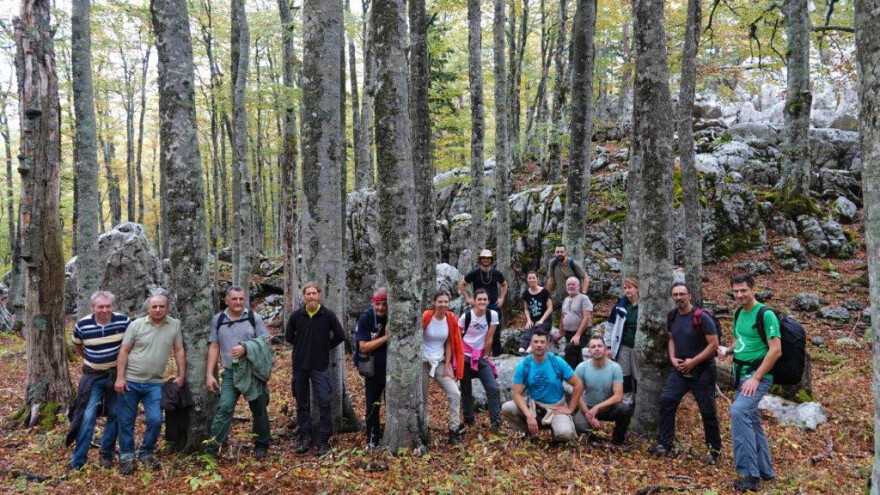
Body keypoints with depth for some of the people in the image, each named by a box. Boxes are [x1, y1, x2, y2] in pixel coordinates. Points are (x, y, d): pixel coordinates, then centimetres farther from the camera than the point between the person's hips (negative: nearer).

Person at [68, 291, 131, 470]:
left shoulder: (123, 321, -14)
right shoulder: (82, 325, -13)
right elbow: (76, 345, 9)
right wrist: (88, 359, 6)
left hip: (117, 374, 1)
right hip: (93, 376, -1)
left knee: (115, 415, 9)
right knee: (87, 417, -5)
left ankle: (106, 454, 25)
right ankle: (78, 461, 4)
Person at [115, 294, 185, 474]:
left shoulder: (175, 325, -1)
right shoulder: (136, 325, -5)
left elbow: (179, 351, 3)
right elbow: (124, 351, -4)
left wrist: (181, 375, 0)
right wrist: (120, 377, -10)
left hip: (154, 383, 1)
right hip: (130, 381, -1)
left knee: (155, 420, -5)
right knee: (126, 421, 7)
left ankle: (146, 453, 18)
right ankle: (126, 456, 24)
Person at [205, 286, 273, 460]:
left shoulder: (254, 317, 1)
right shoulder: (217, 320, 5)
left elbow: (265, 341, 0)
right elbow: (214, 347, 5)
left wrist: (246, 348, -17)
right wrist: (209, 374, 1)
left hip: (253, 371, 0)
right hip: (230, 372, 0)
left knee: (259, 409, 10)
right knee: (224, 408, -13)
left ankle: (261, 446, 26)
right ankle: (211, 449, -7)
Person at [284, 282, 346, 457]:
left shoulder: (328, 315, -5)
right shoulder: (296, 315, 0)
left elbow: (340, 336, 2)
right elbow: (288, 336, 14)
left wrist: (325, 347, 2)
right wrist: (301, 346, 7)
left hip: (320, 366, -2)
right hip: (300, 365, 2)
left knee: (324, 403, -6)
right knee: (302, 404, 10)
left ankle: (324, 441, 4)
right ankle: (305, 438, 22)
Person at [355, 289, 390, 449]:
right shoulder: (366, 317, -14)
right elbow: (363, 346, -19)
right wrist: (385, 337, -25)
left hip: (392, 368, 2)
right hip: (373, 370, -2)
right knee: (373, 405, 9)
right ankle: (373, 439, 23)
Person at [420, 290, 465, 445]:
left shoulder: (451, 319, -4)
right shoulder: (426, 317, -15)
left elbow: (449, 344, 2)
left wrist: (447, 366, -1)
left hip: (441, 362, 3)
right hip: (423, 362, -3)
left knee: (455, 394, -7)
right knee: (422, 399, 6)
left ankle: (454, 430, 2)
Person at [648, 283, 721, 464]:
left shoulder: (701, 318, -17)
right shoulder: (672, 316, 3)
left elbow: (714, 344, -17)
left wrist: (693, 361, -18)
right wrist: (672, 358, 0)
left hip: (702, 371, -5)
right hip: (679, 369, 6)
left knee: (708, 411, 5)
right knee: (666, 402, -3)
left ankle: (715, 449, 23)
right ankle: (664, 445, 6)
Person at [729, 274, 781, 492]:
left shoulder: (765, 314, -14)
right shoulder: (739, 314, 11)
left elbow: (776, 350, -19)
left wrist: (756, 377, -21)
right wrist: (730, 349, 7)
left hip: (758, 375, -9)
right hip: (740, 374, 9)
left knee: (738, 411, -26)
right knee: (751, 420, 15)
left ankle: (749, 474, -21)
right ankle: (765, 471, 29)